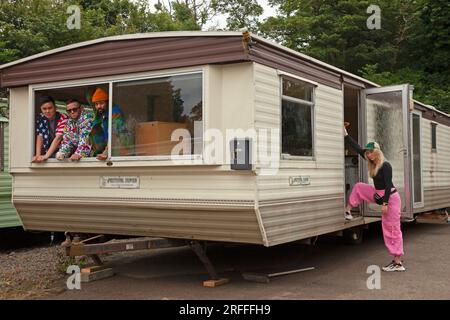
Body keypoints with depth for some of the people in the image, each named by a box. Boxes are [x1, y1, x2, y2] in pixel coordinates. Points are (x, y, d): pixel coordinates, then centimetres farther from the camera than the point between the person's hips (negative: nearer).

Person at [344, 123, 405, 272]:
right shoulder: (373, 163, 3)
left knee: (392, 229, -7)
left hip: (390, 198, -8)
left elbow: (388, 186, -23)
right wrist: (345, 133, 2)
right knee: (359, 187, 8)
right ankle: (347, 212, 14)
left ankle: (398, 262, -3)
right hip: (379, 196, 8)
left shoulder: (385, 166, -20)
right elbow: (357, 148, 4)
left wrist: (385, 204, -26)